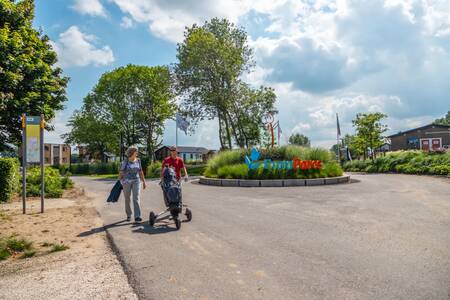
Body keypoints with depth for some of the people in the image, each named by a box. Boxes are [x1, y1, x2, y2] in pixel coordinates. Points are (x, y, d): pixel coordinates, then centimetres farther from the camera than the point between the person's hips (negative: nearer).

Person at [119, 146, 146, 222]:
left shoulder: (138, 161, 6)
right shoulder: (125, 162, -3)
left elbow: (140, 172, 13)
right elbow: (121, 173, 1)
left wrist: (144, 182, 12)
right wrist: (120, 183, 0)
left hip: (136, 181, 2)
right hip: (126, 182, -1)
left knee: (136, 198, -11)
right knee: (127, 199, 9)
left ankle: (137, 217, -15)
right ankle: (128, 215, 26)